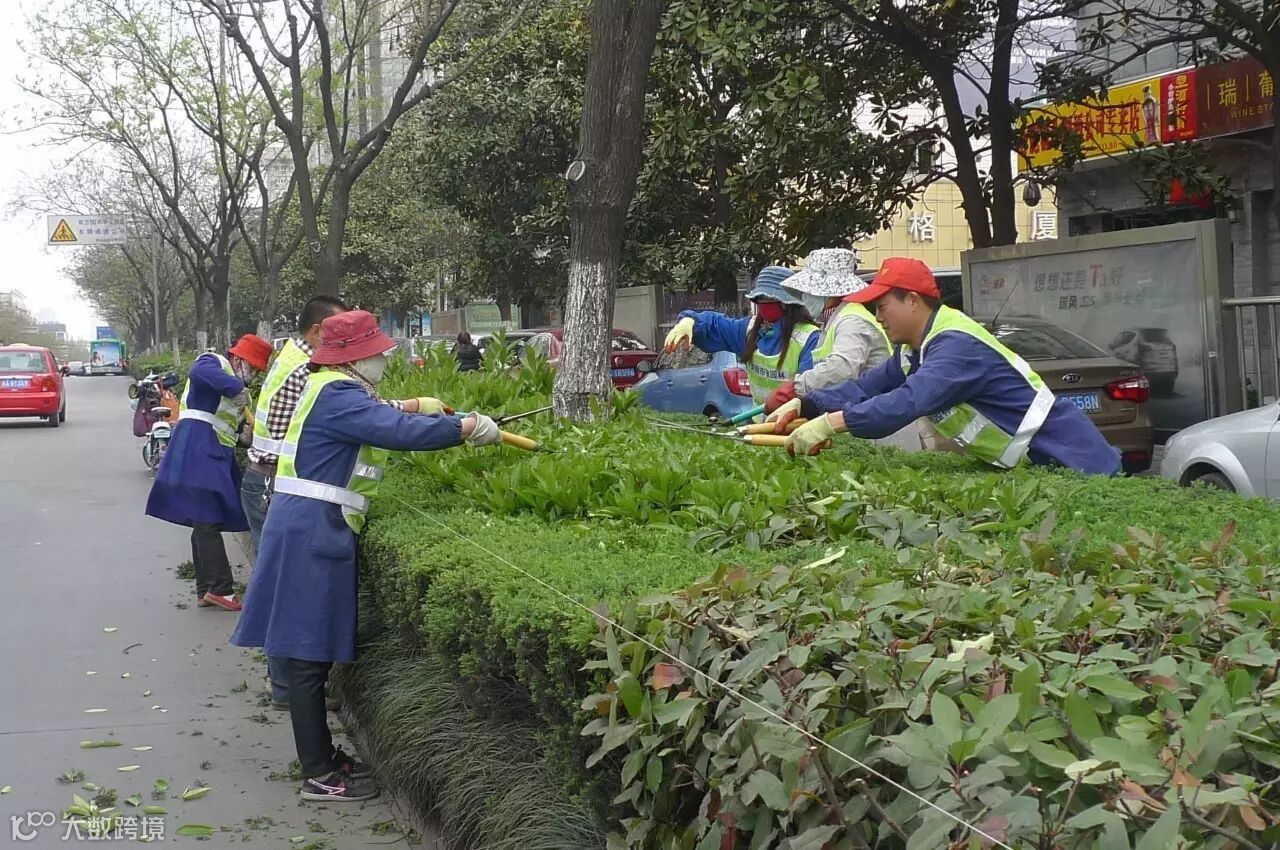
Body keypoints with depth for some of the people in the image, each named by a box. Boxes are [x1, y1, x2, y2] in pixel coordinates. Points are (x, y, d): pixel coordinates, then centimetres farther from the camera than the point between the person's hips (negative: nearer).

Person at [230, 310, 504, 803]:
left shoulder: (334, 392, 16)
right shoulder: (338, 396, -17)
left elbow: (379, 421, 27)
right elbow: (402, 432, -27)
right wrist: (469, 427, -18)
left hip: (313, 532, 11)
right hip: (312, 535, -11)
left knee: (312, 652, 15)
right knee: (310, 656, -5)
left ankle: (322, 754, 25)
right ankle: (318, 776, 2)